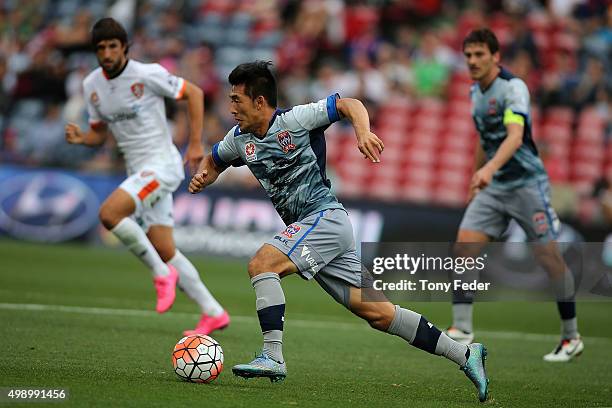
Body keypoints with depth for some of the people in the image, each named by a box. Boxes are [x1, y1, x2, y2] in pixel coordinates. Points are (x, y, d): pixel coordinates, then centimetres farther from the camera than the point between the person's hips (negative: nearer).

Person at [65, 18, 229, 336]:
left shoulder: (147, 74, -14)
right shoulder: (92, 85, 6)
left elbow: (194, 93, -5)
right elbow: (100, 133, 16)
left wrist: (196, 143, -8)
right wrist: (81, 138, -7)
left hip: (162, 163, -7)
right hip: (138, 171, 7)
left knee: (109, 213, -27)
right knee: (166, 252, 6)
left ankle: (162, 273, -12)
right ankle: (213, 313, 16)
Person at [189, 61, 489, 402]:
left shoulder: (295, 119, -8)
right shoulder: (240, 140, 11)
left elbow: (349, 104, -7)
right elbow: (214, 161, 29)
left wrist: (363, 132, -26)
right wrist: (202, 177, 7)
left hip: (326, 216, -7)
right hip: (307, 228, 7)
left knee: (261, 264, -23)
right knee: (377, 313, 3)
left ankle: (273, 357, -25)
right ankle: (465, 355, 6)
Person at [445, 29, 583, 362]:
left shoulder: (513, 88, -18)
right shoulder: (476, 91, 8)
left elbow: (515, 136, -35)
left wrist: (489, 168, -50)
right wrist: (477, 180, 27)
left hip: (527, 182, -7)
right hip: (493, 186, 7)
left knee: (548, 257, -4)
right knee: (464, 245, -9)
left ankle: (571, 337, 10)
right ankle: (461, 329, -9)